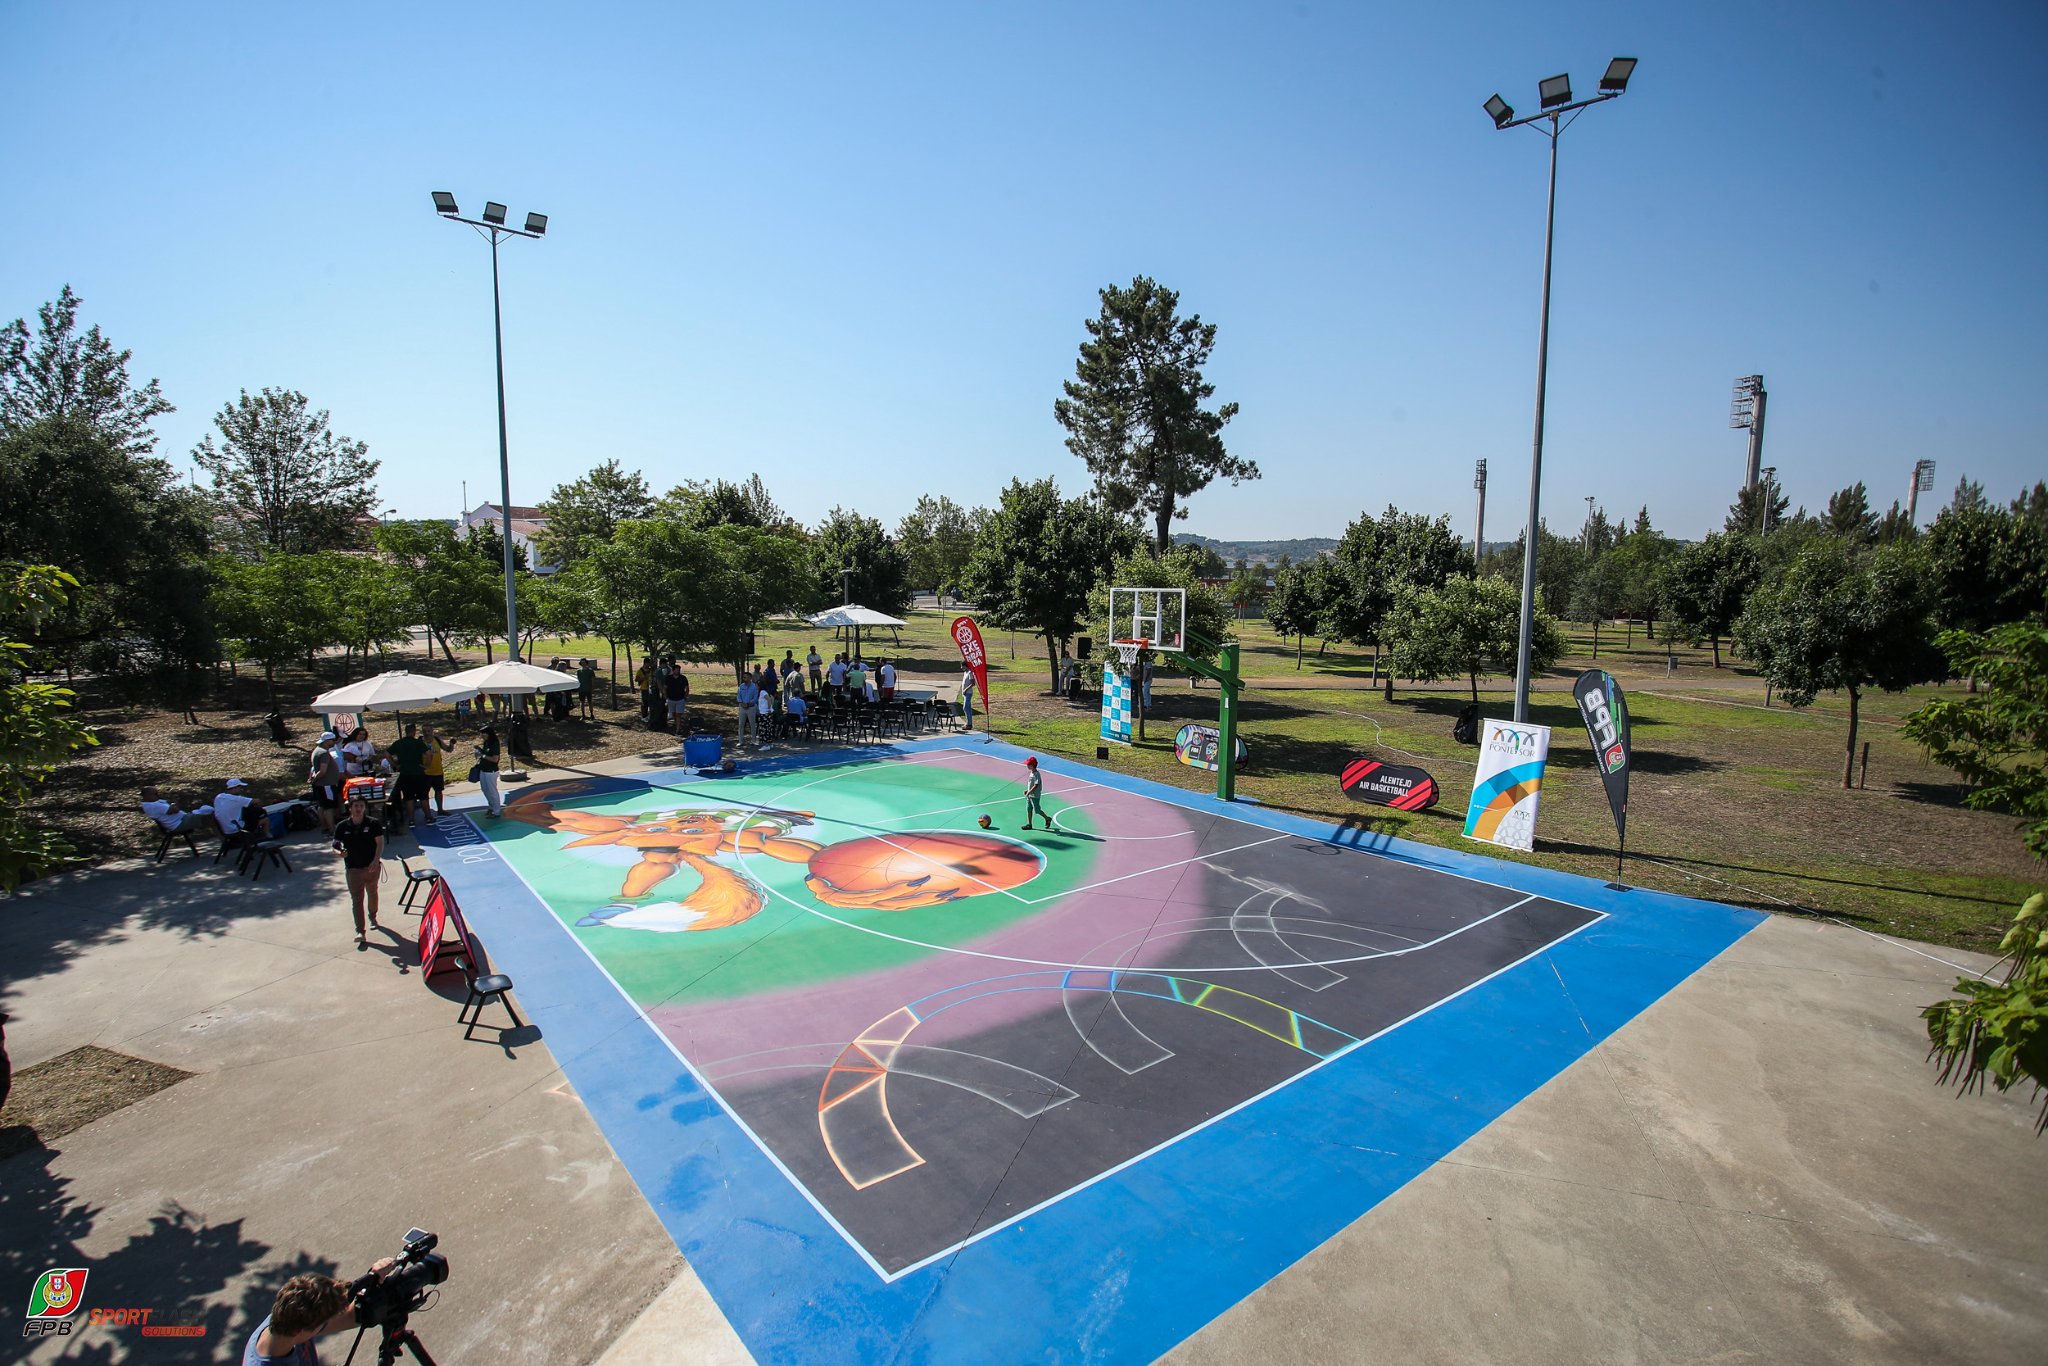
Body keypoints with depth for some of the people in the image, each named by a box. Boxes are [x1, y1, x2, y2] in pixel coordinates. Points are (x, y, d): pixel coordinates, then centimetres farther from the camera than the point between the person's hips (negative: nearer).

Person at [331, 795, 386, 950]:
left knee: (372, 893, 20)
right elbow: (335, 847, 2)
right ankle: (361, 932, -12)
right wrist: (339, 853, -22)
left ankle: (373, 917, 46)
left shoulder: (373, 824, -5)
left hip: (372, 866, 0)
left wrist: (376, 860, -22)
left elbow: (380, 843, -9)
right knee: (356, 899, -9)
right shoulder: (342, 827, -2)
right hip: (353, 869, 0)